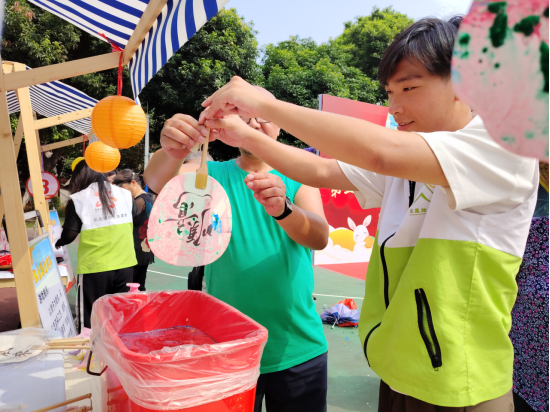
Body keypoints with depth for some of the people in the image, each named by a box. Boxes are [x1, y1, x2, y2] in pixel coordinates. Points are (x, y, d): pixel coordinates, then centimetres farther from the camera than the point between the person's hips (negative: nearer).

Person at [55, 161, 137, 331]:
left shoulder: (78, 199, -6)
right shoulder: (125, 194, 4)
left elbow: (69, 235, -7)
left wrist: (58, 243, 13)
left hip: (94, 267, -3)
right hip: (125, 264, 3)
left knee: (90, 318, 10)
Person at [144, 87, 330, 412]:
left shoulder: (298, 179, 1)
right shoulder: (211, 175, 0)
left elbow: (321, 237, -17)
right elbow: (157, 184, -19)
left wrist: (283, 209, -38)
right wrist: (171, 154, -41)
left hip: (298, 350, 1)